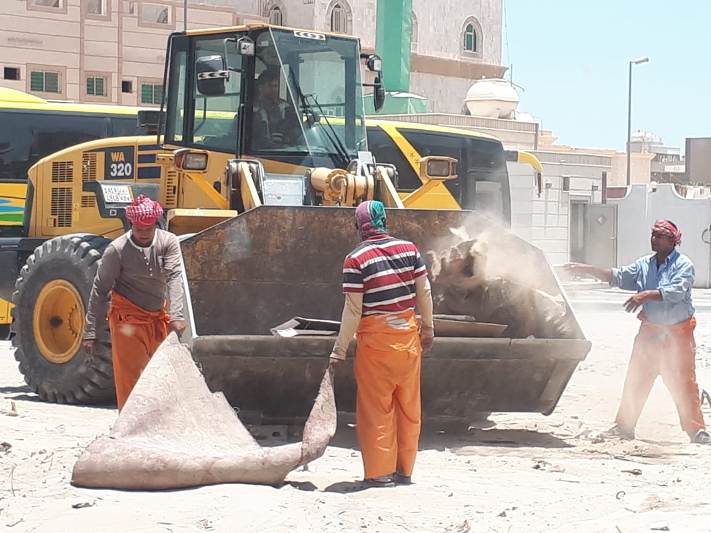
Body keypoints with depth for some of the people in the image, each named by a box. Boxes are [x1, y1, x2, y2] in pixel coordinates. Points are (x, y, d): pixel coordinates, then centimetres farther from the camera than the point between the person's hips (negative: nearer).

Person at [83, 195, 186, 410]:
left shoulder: (168, 243, -6)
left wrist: (176, 315, -33)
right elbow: (100, 290, -8)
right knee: (130, 376, -7)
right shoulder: (117, 250, -13)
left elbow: (174, 278, -17)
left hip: (158, 316, 4)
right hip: (127, 317, -4)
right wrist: (90, 331, -9)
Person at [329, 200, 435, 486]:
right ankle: (404, 469, 20)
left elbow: (353, 309, -13)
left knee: (376, 409, 4)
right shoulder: (408, 248, 1)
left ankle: (380, 472, 5)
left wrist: (340, 350, -6)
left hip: (376, 339, -4)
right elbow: (424, 292, 5)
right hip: (408, 335, 4)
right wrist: (428, 328, 18)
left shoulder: (356, 259, -12)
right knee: (408, 406, 12)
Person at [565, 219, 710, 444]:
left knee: (684, 383, -5)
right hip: (650, 331, 5)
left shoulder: (683, 265, -9)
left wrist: (646, 295, -34)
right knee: (635, 381, 7)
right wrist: (586, 270, -3)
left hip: (677, 335, -5)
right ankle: (624, 426, 16)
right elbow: (618, 277, 5)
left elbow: (677, 291, -23)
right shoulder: (645, 264, 7)